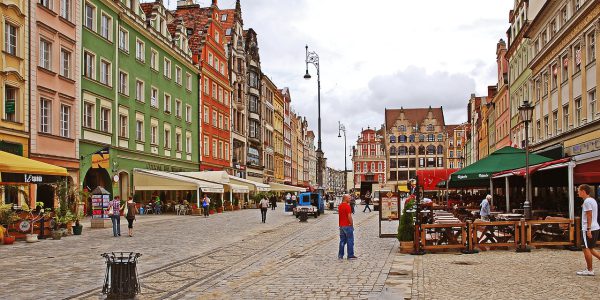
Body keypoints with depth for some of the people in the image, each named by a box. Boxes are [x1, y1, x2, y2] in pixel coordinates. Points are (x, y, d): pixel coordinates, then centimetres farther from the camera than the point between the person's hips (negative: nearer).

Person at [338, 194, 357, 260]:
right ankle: (350, 255, 3)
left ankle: (340, 255, 12)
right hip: (347, 225, -8)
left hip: (341, 225, 8)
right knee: (350, 241, 0)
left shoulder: (340, 206, 12)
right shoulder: (347, 206, -16)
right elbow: (349, 216, -20)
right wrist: (352, 224, -12)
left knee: (342, 241, 12)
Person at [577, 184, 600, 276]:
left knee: (586, 248, -2)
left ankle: (589, 270, 4)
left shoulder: (587, 201, -14)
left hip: (588, 229, -10)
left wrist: (588, 229, -21)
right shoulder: (592, 200, 15)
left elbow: (589, 216, -19)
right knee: (590, 249, 16)